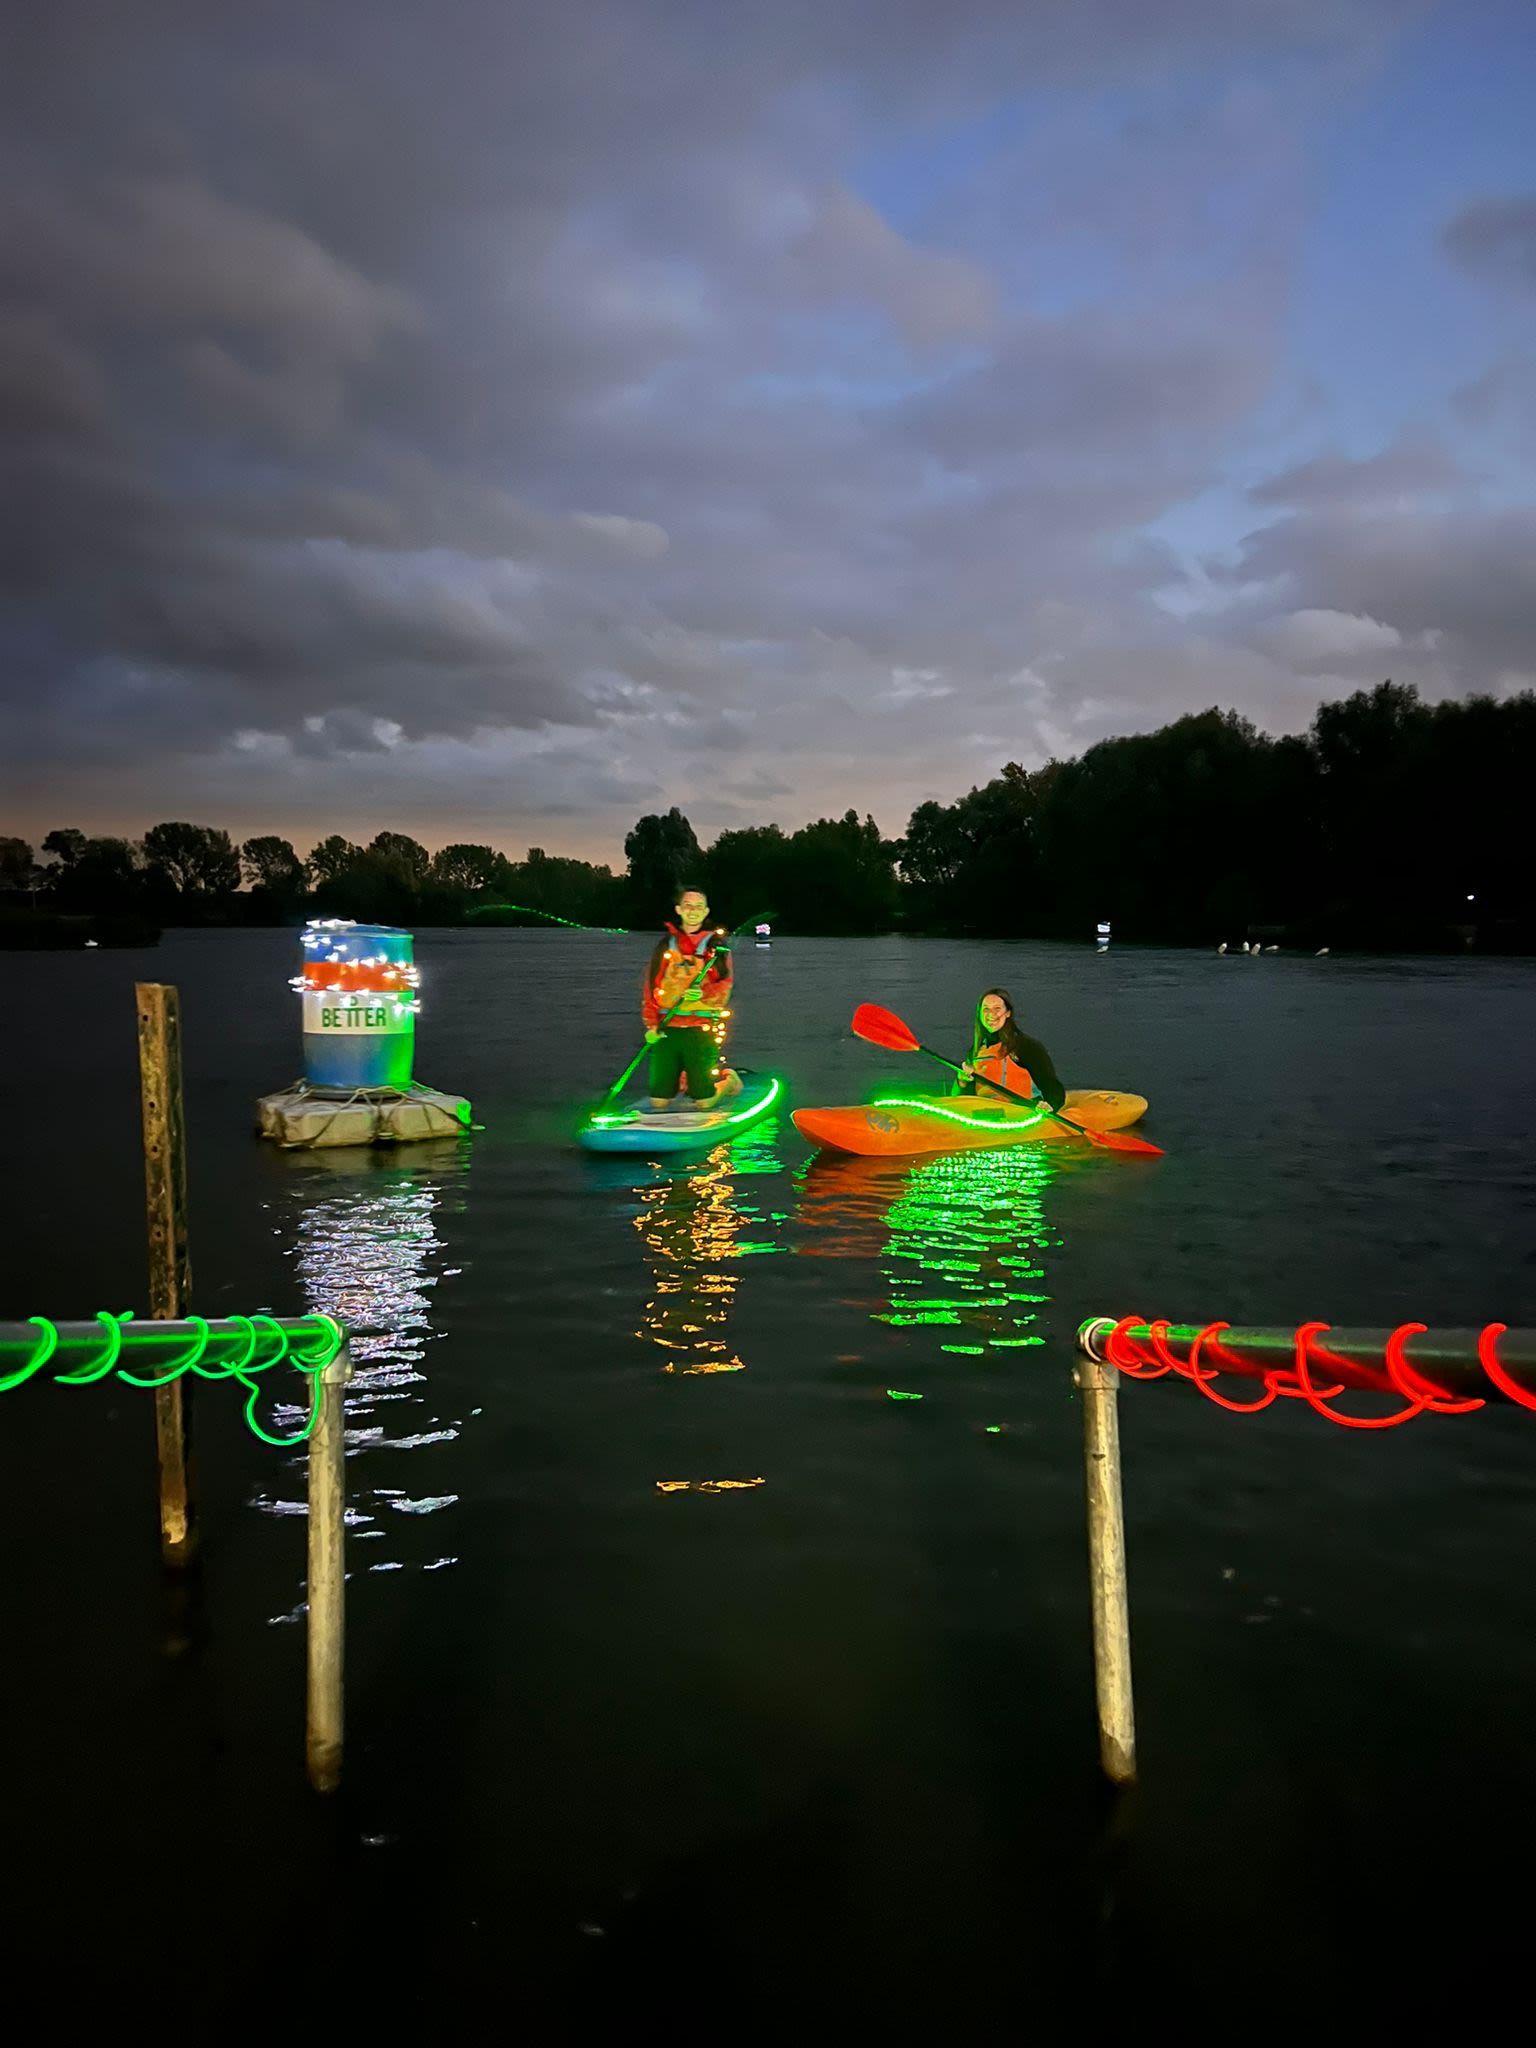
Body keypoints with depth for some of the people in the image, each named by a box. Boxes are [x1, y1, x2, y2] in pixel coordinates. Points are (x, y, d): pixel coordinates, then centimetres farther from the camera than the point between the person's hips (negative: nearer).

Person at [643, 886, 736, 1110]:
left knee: (703, 1103, -6)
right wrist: (651, 1024, 0)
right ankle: (683, 1077, 32)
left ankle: (728, 1078, 25)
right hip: (666, 1028, 3)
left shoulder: (716, 944, 8)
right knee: (658, 1102, 1)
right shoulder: (666, 944, 14)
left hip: (702, 1027, -3)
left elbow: (724, 985, -1)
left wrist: (703, 994, -22)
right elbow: (651, 986, 12)